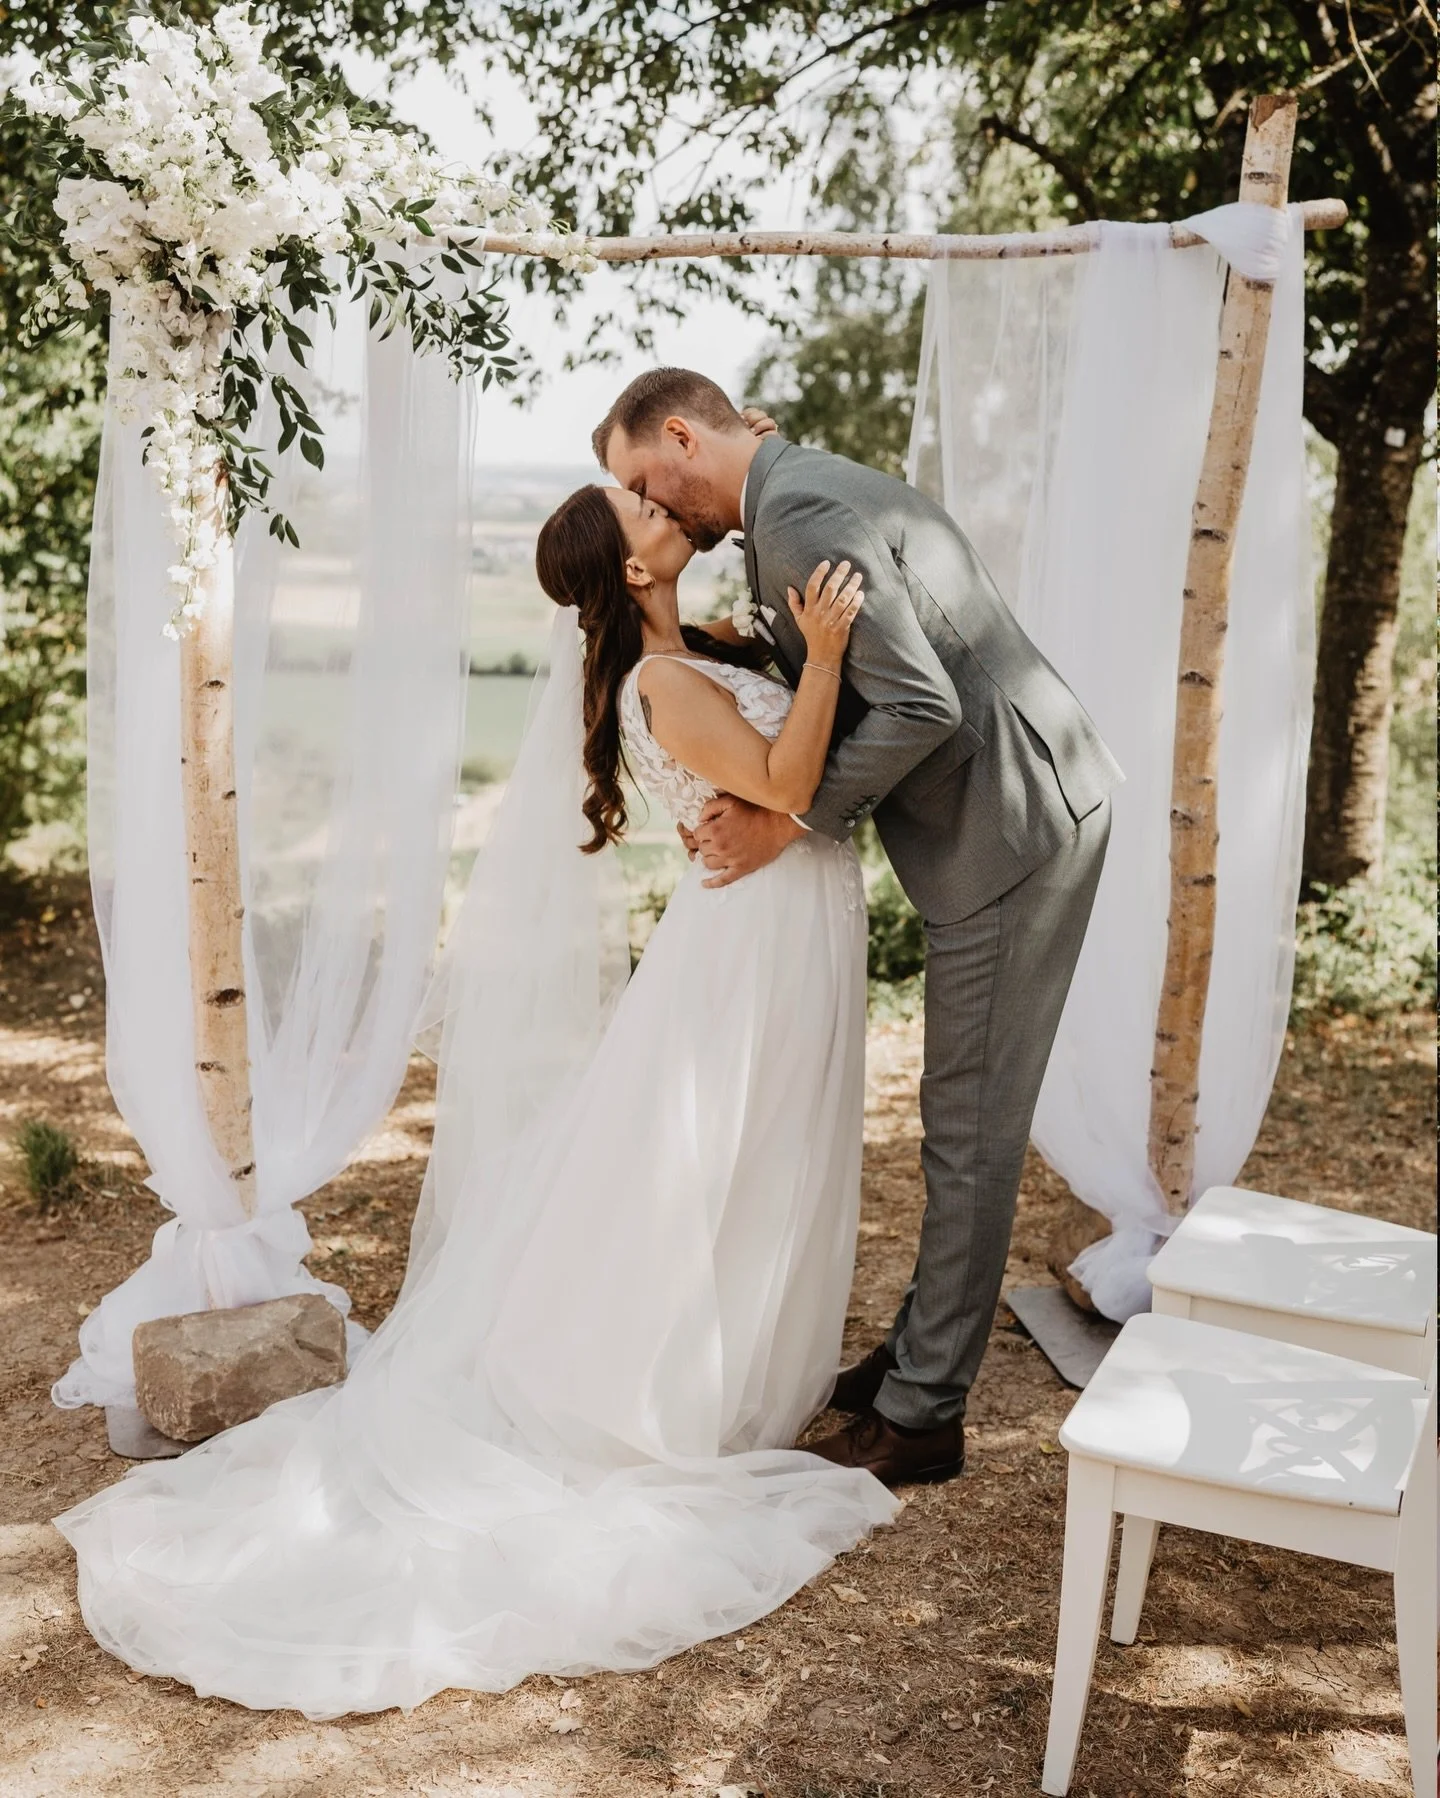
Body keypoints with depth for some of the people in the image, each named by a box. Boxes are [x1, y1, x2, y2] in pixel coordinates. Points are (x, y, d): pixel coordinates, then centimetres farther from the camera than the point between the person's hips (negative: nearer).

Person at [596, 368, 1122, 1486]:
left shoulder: (802, 514, -18)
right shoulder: (800, 498, 15)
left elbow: (920, 706, -25)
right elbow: (845, 700, 15)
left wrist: (790, 823, -17)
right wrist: (757, 799, 1)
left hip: (1011, 828, -10)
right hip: (998, 819, 10)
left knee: (970, 1127, -2)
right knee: (961, 1118, 17)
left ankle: (923, 1414, 10)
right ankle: (924, 1352, 30)